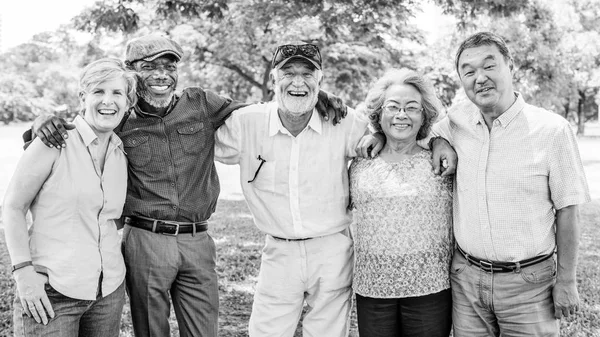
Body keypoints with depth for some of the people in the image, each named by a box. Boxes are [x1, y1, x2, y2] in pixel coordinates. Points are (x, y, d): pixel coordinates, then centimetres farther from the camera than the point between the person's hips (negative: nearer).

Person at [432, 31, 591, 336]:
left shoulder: (552, 129, -10)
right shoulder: (457, 122, -1)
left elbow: (566, 210, -6)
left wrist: (566, 280, -4)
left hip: (528, 282, -3)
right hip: (465, 277, 3)